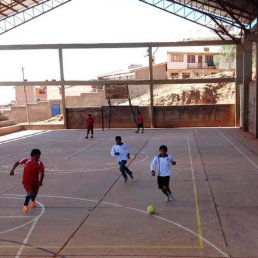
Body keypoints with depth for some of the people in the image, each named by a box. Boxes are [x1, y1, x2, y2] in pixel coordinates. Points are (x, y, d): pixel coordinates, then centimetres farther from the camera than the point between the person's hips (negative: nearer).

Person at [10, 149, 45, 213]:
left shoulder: (40, 163, -12)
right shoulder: (26, 160, -13)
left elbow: (41, 173, -17)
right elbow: (18, 162, 3)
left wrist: (40, 181, -30)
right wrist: (12, 170, 0)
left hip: (35, 181, 3)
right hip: (26, 181, -3)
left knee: (34, 193, 16)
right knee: (30, 193, -20)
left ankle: (33, 201, 54)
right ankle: (25, 205, 4)